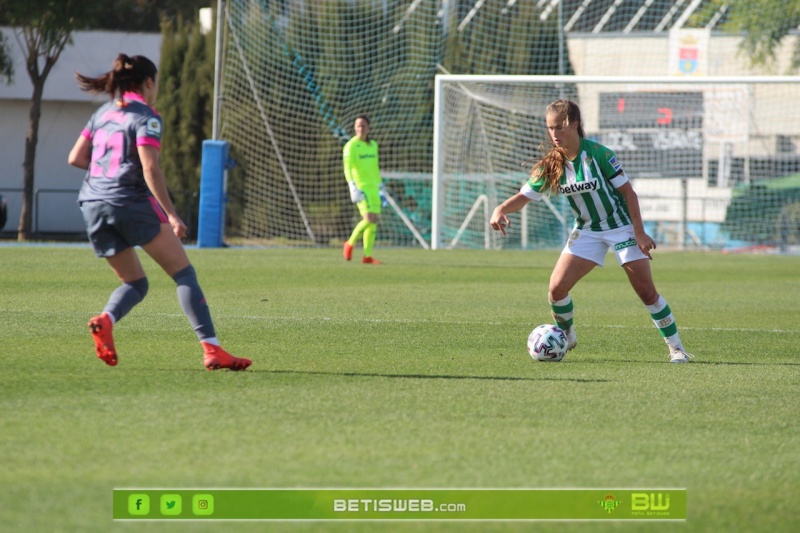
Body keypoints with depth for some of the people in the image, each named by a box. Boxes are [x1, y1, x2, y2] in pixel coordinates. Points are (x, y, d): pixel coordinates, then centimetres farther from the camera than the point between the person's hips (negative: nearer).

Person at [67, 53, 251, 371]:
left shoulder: (103, 113, 17)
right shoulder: (145, 117, -4)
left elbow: (75, 158, 17)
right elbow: (150, 168, -14)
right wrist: (171, 215, -14)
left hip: (92, 205, 7)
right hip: (131, 201, -7)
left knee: (134, 283, 17)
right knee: (184, 273, -1)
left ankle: (105, 320, -15)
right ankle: (211, 349, -13)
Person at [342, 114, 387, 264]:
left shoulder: (373, 145, 13)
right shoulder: (351, 146, -8)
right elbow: (347, 168, -16)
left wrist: (381, 188, 22)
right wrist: (353, 188, -29)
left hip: (373, 188, 7)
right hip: (361, 188, -7)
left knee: (373, 221, 1)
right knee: (369, 219, -18)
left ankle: (367, 256, 6)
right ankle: (350, 243, 3)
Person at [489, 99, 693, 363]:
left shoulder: (599, 154, -20)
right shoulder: (551, 165, -8)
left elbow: (628, 192, -14)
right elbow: (523, 197, -5)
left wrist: (640, 232, -16)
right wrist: (501, 209, -26)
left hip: (621, 227, -4)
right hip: (587, 230, 4)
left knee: (647, 292, -6)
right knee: (557, 287, -9)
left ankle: (676, 348, 7)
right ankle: (566, 338, 16)